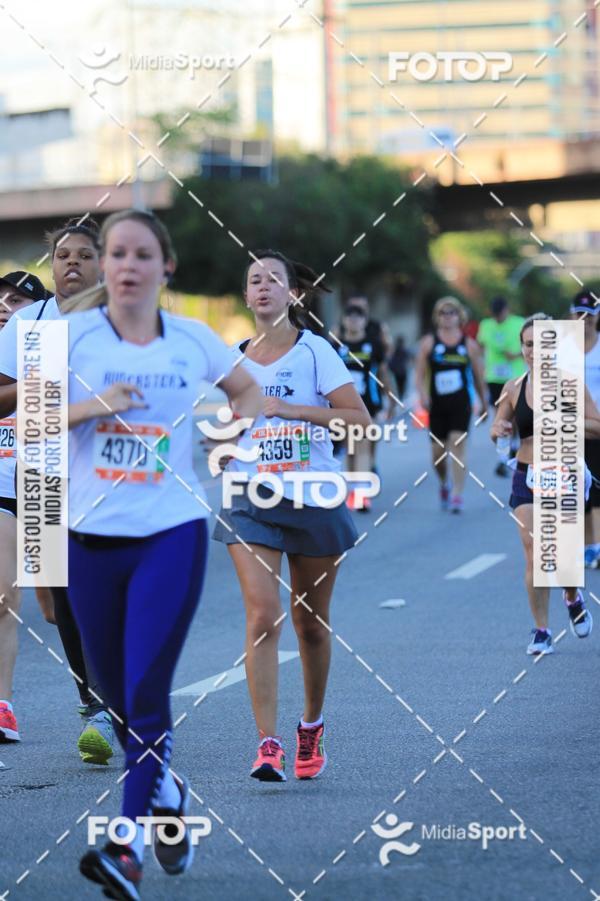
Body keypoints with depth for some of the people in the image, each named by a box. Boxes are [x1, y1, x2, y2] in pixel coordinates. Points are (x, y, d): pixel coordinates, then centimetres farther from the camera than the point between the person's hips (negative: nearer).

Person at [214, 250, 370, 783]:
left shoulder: (315, 350, -3)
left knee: (311, 622, 9)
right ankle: (268, 744, -16)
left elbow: (361, 419, -12)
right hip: (251, 499, 2)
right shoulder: (234, 359, 9)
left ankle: (312, 725, 31)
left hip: (313, 497, -2)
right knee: (263, 616, -14)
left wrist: (291, 409, -18)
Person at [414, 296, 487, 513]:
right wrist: (422, 394, -15)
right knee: (438, 451, 6)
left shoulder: (469, 345, 4)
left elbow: (478, 375, 12)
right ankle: (444, 484, 35)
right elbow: (419, 373, 1)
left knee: (457, 445, -14)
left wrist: (484, 402, 16)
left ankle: (457, 494, -16)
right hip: (437, 405, 1)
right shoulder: (429, 343, 3)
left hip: (461, 404, -1)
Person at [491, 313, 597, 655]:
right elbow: (500, 427, 14)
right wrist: (498, 430, -10)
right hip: (527, 476, 2)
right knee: (533, 553, -5)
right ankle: (541, 631, 5)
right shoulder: (514, 389, 2)